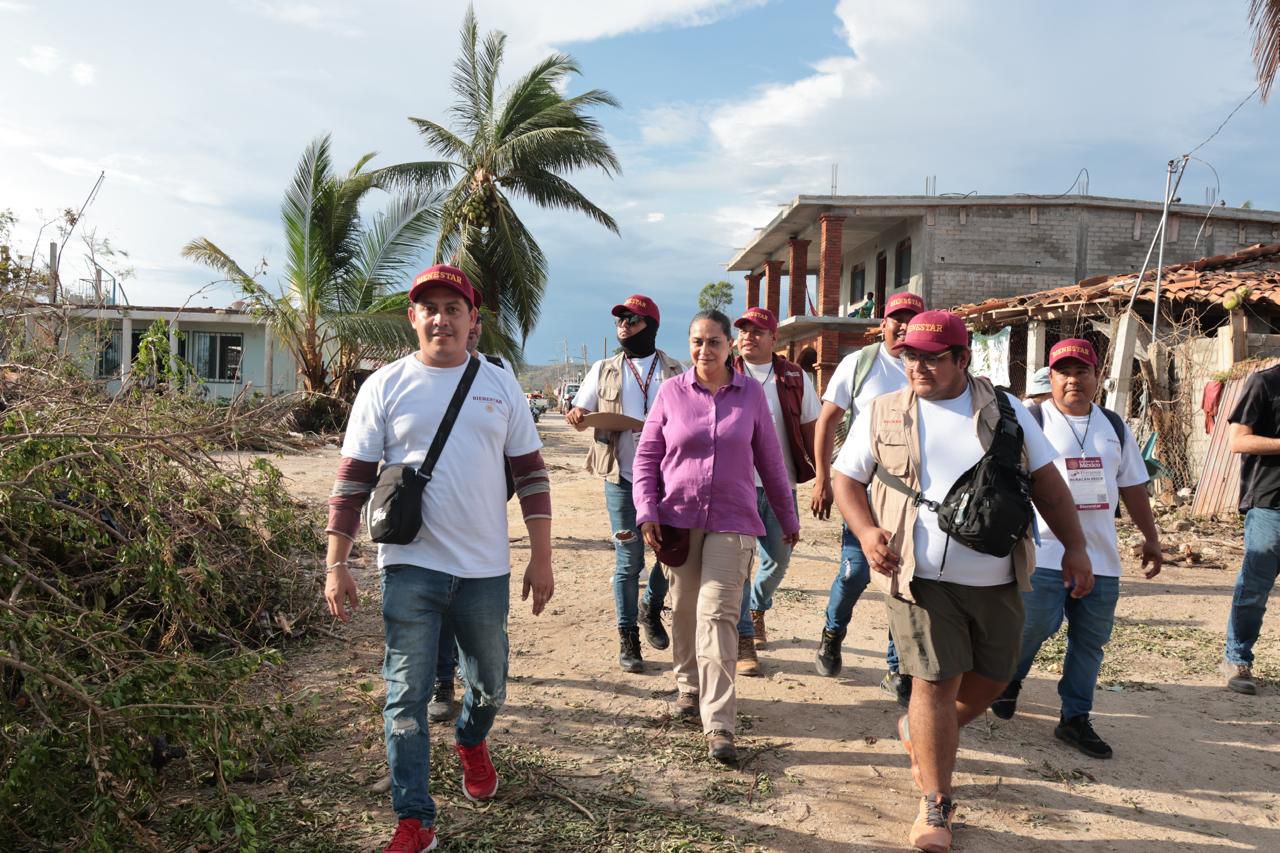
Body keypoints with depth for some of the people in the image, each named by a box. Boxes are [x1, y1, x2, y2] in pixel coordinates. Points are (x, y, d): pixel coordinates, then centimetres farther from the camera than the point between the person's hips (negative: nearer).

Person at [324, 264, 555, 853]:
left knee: (489, 684, 18)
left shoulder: (500, 386, 4)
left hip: (486, 568, 2)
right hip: (410, 566, -2)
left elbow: (531, 475, 5)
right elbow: (353, 480, -1)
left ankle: (471, 743, 50)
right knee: (406, 695, 2)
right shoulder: (385, 386, -1)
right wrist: (336, 564, -6)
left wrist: (541, 557, 2)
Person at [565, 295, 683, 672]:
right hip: (622, 477, 0)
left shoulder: (676, 372, 5)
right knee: (628, 560, 2)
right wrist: (575, 414, -11)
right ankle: (628, 638, 15)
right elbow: (580, 411, 13)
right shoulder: (604, 370, 9)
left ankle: (651, 608, 33)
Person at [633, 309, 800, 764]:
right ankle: (689, 686, 36)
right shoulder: (672, 391, 2)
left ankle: (719, 723, -6)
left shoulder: (750, 393, 2)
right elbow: (646, 456, 5)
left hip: (732, 521, -1)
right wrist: (646, 512, -5)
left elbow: (769, 460, 8)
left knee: (717, 615, -9)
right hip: (678, 518, 2)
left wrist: (788, 517, 14)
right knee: (683, 610, 13)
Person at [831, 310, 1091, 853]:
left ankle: (921, 733, 42)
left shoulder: (1006, 412, 6)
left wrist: (1075, 547, 2)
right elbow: (846, 477, 7)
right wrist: (866, 530, -11)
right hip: (921, 576, -3)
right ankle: (936, 806, 11)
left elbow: (1046, 482, 9)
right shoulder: (881, 415, 3)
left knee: (991, 679, 14)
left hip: (997, 579, 3)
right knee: (936, 683, -4)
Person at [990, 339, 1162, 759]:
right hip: (1045, 552, -5)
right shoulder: (1032, 421, -5)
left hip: (1101, 558, 6)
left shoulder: (1114, 426, 13)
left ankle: (1075, 718, 22)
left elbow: (1133, 486, 20)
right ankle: (1009, 678, 24)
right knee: (1034, 625, -7)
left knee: (1090, 640, 9)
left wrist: (1150, 537, 19)